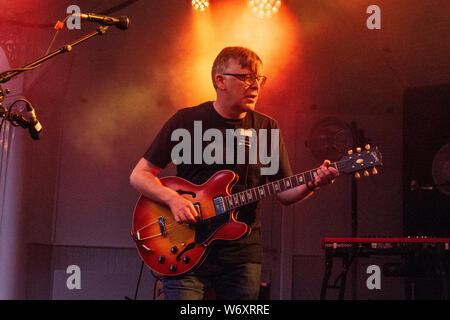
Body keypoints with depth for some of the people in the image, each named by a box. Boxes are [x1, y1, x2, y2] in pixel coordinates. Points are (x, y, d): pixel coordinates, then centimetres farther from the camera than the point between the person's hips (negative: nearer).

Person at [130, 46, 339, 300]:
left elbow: (285, 193, 8)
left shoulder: (267, 128, 6)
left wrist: (312, 184, -13)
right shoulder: (186, 120, -1)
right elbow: (139, 175, 1)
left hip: (243, 255, 3)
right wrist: (172, 198, -16)